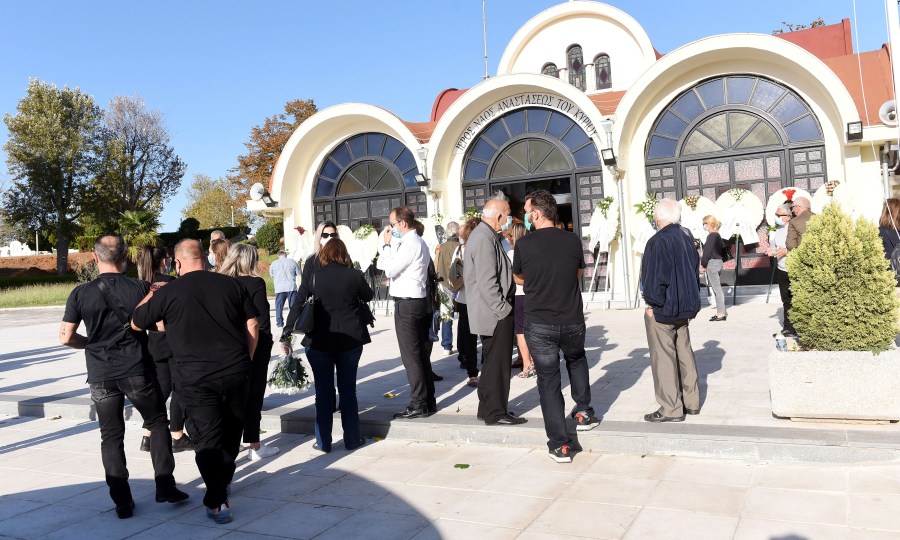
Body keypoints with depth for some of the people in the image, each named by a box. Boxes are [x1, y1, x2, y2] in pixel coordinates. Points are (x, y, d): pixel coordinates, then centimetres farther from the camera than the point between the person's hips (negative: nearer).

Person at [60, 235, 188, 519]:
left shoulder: (81, 293, -4)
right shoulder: (141, 289, -7)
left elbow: (66, 337, -3)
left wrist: (91, 343, 15)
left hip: (101, 376, 1)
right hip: (137, 371, -1)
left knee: (111, 436, 9)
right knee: (158, 424, 15)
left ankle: (122, 501, 11)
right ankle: (165, 486, 12)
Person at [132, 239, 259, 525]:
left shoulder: (168, 292, -3)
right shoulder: (232, 284, 4)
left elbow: (136, 323, 10)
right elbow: (252, 325, 5)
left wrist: (150, 295, 26)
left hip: (196, 377, -3)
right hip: (236, 371, 3)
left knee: (207, 439, 4)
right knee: (232, 431, 21)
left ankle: (217, 502, 4)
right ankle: (224, 480, 39)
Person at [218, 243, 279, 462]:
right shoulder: (255, 283, -13)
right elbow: (262, 319, -15)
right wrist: (267, 342, -3)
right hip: (254, 345, -5)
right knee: (254, 394, 3)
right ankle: (255, 446, 9)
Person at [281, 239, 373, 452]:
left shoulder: (313, 278, -4)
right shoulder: (354, 275, -5)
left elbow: (296, 308, -7)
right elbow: (369, 296, 13)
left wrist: (286, 336, -3)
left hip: (319, 342, 0)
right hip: (351, 340, 0)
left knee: (324, 392, 9)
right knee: (348, 390, 12)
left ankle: (323, 442, 14)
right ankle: (352, 438, 18)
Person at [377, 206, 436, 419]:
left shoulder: (410, 244, -15)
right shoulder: (418, 242, 17)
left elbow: (389, 270, -14)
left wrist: (387, 244, -7)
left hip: (407, 304, -10)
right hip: (419, 302, 10)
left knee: (410, 356, -5)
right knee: (421, 354, 13)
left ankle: (418, 405, -1)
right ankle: (428, 401, 21)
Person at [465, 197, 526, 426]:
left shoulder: (483, 235, 14)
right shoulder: (485, 239, -19)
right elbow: (487, 282, -24)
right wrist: (504, 309, -19)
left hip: (491, 313, 11)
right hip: (496, 313, -11)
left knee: (491, 362, 17)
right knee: (497, 363, -2)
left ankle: (488, 408, 27)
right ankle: (495, 413, 7)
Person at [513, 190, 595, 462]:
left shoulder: (524, 244, -10)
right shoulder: (573, 241, -4)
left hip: (539, 324, -2)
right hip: (573, 321, 2)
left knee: (548, 380, 6)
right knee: (576, 360, 32)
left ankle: (560, 445, 7)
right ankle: (583, 412, 32)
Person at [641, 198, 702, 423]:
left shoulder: (658, 242, -18)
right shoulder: (686, 239, 7)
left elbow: (655, 277, -20)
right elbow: (694, 268, 15)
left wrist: (652, 304, -10)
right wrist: (687, 301, 20)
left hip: (662, 310, -8)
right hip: (684, 307, 8)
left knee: (663, 358, -1)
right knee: (684, 354, 16)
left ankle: (671, 409, 3)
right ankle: (691, 402, 24)